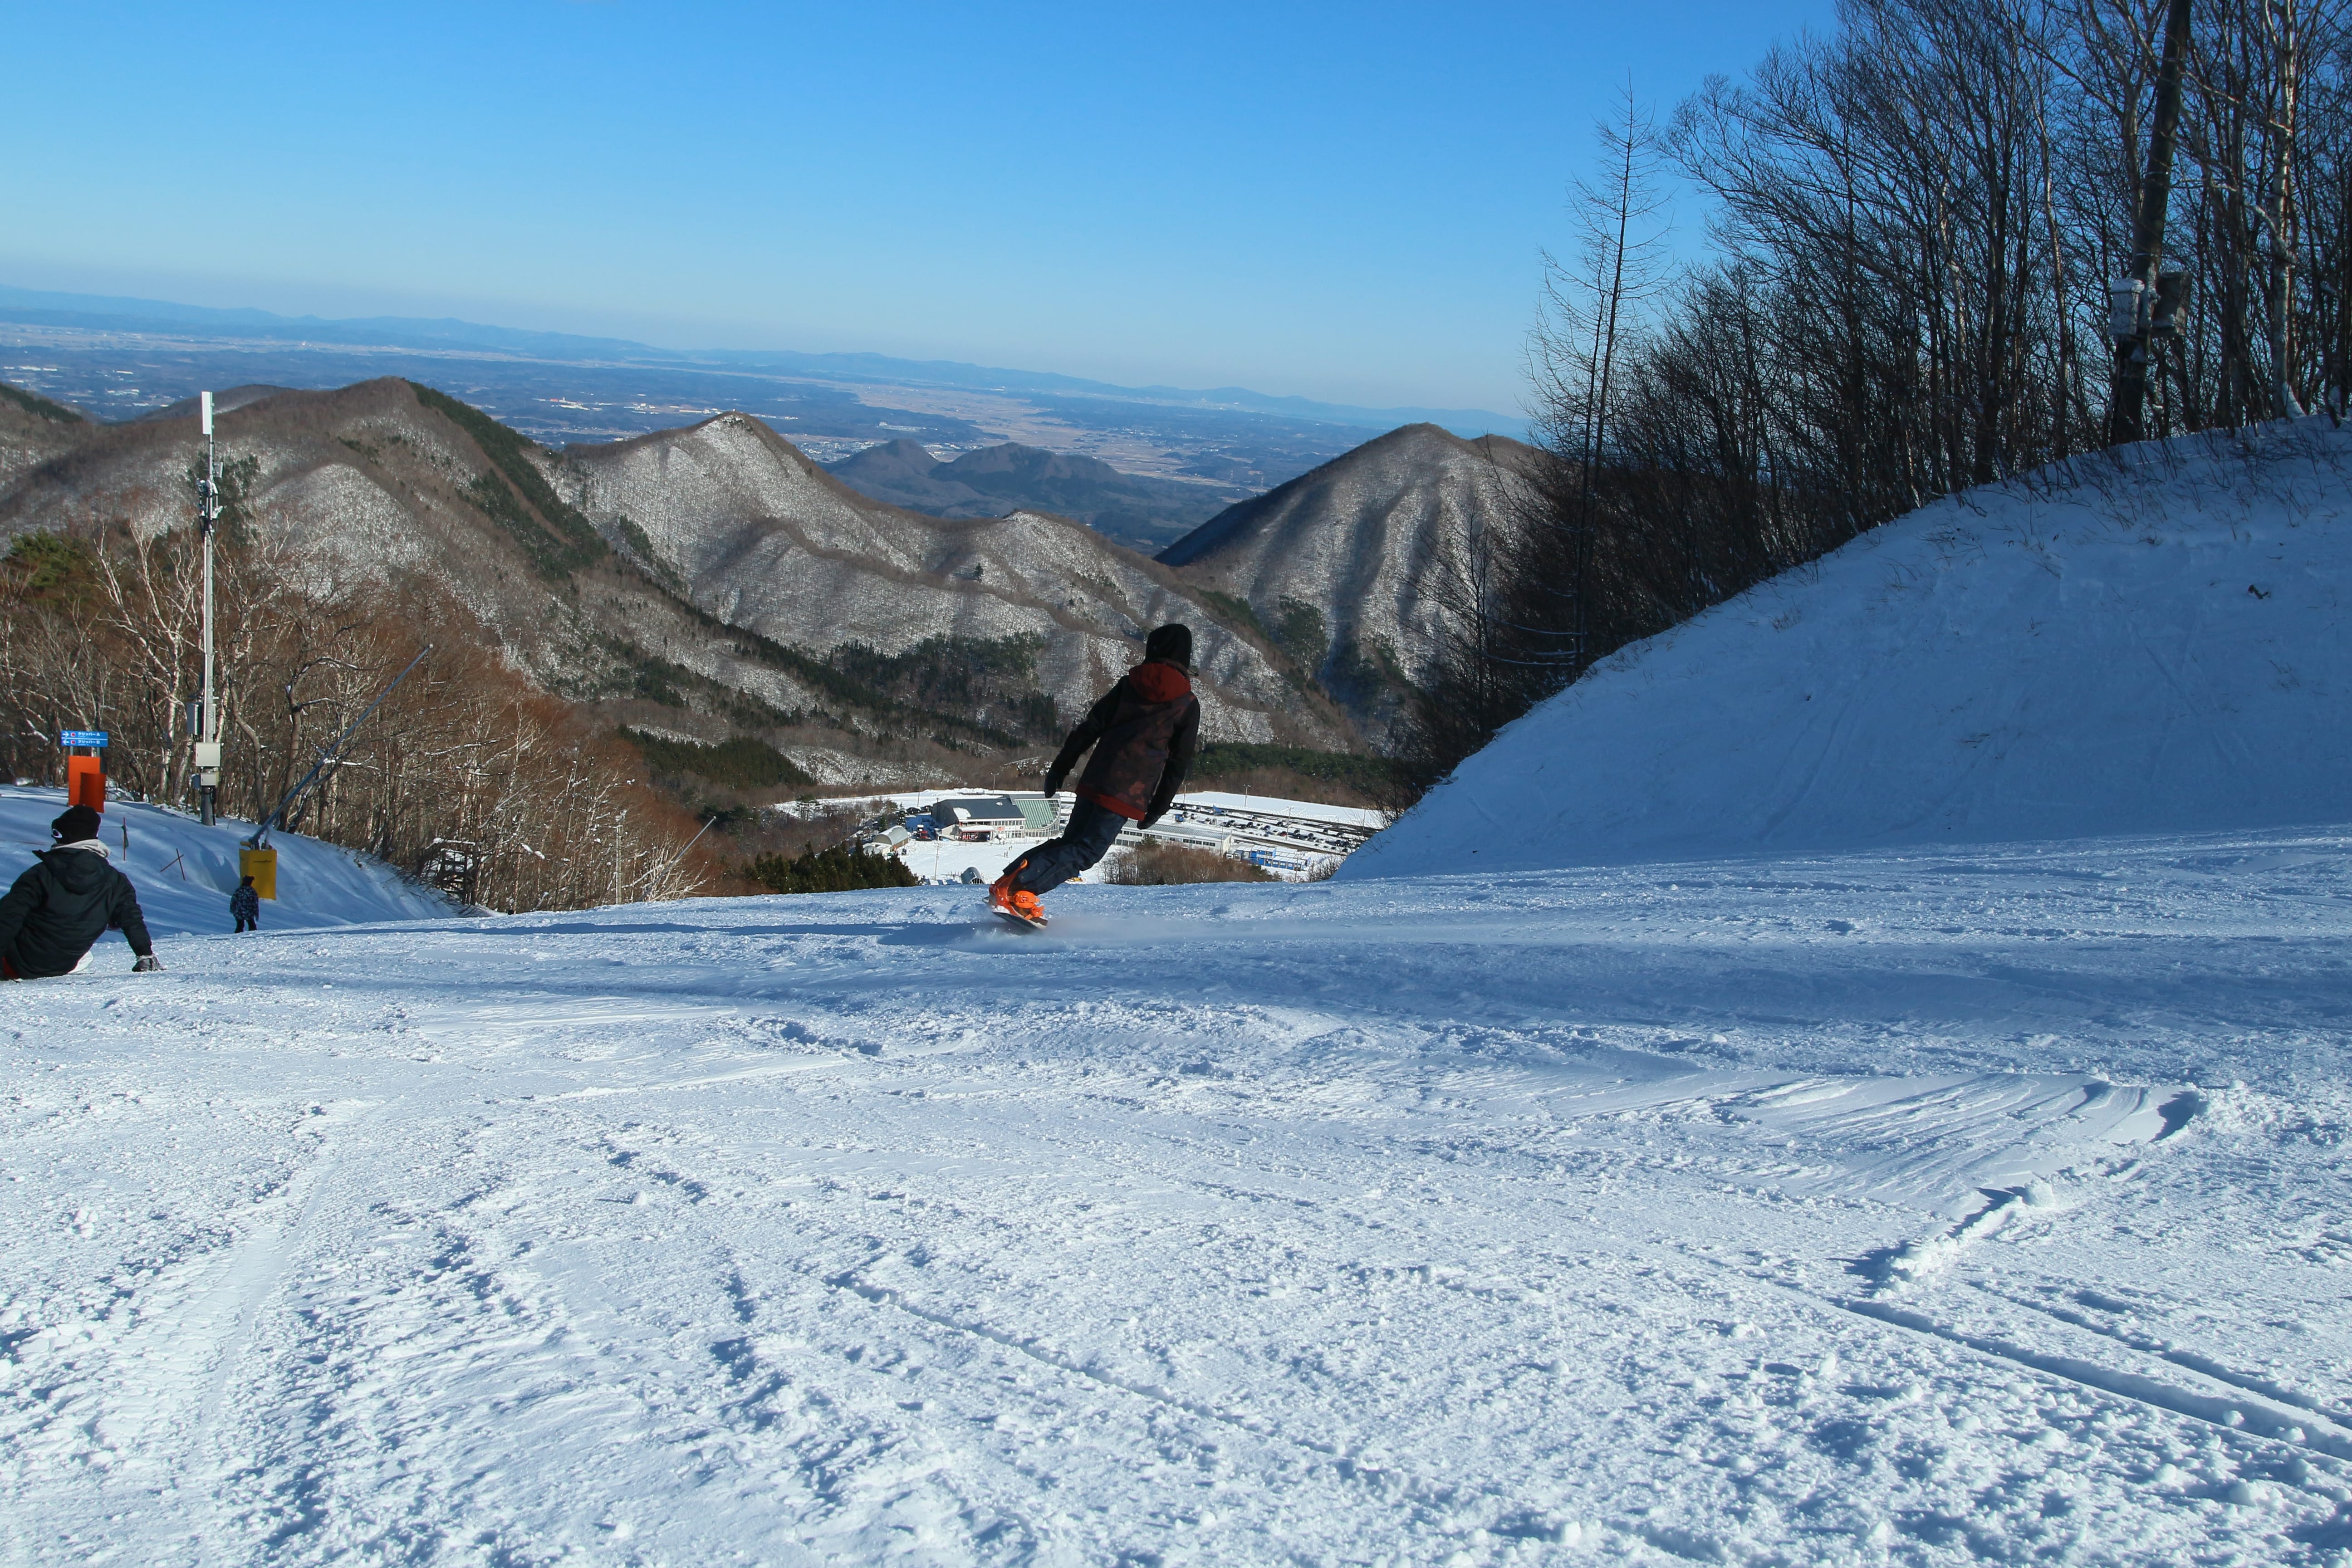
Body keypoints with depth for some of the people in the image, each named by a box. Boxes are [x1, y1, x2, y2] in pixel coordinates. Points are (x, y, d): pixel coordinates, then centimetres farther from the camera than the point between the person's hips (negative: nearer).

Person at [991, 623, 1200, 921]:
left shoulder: (1129, 684, 10)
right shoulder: (1188, 704, 3)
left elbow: (1089, 727, 7)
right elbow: (1179, 762, 5)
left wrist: (1061, 767, 11)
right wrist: (1158, 807, 12)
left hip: (1095, 780, 4)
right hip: (1131, 793, -4)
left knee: (1072, 840, 19)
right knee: (1087, 850, -4)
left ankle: (1008, 881, 6)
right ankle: (1017, 888, -21)